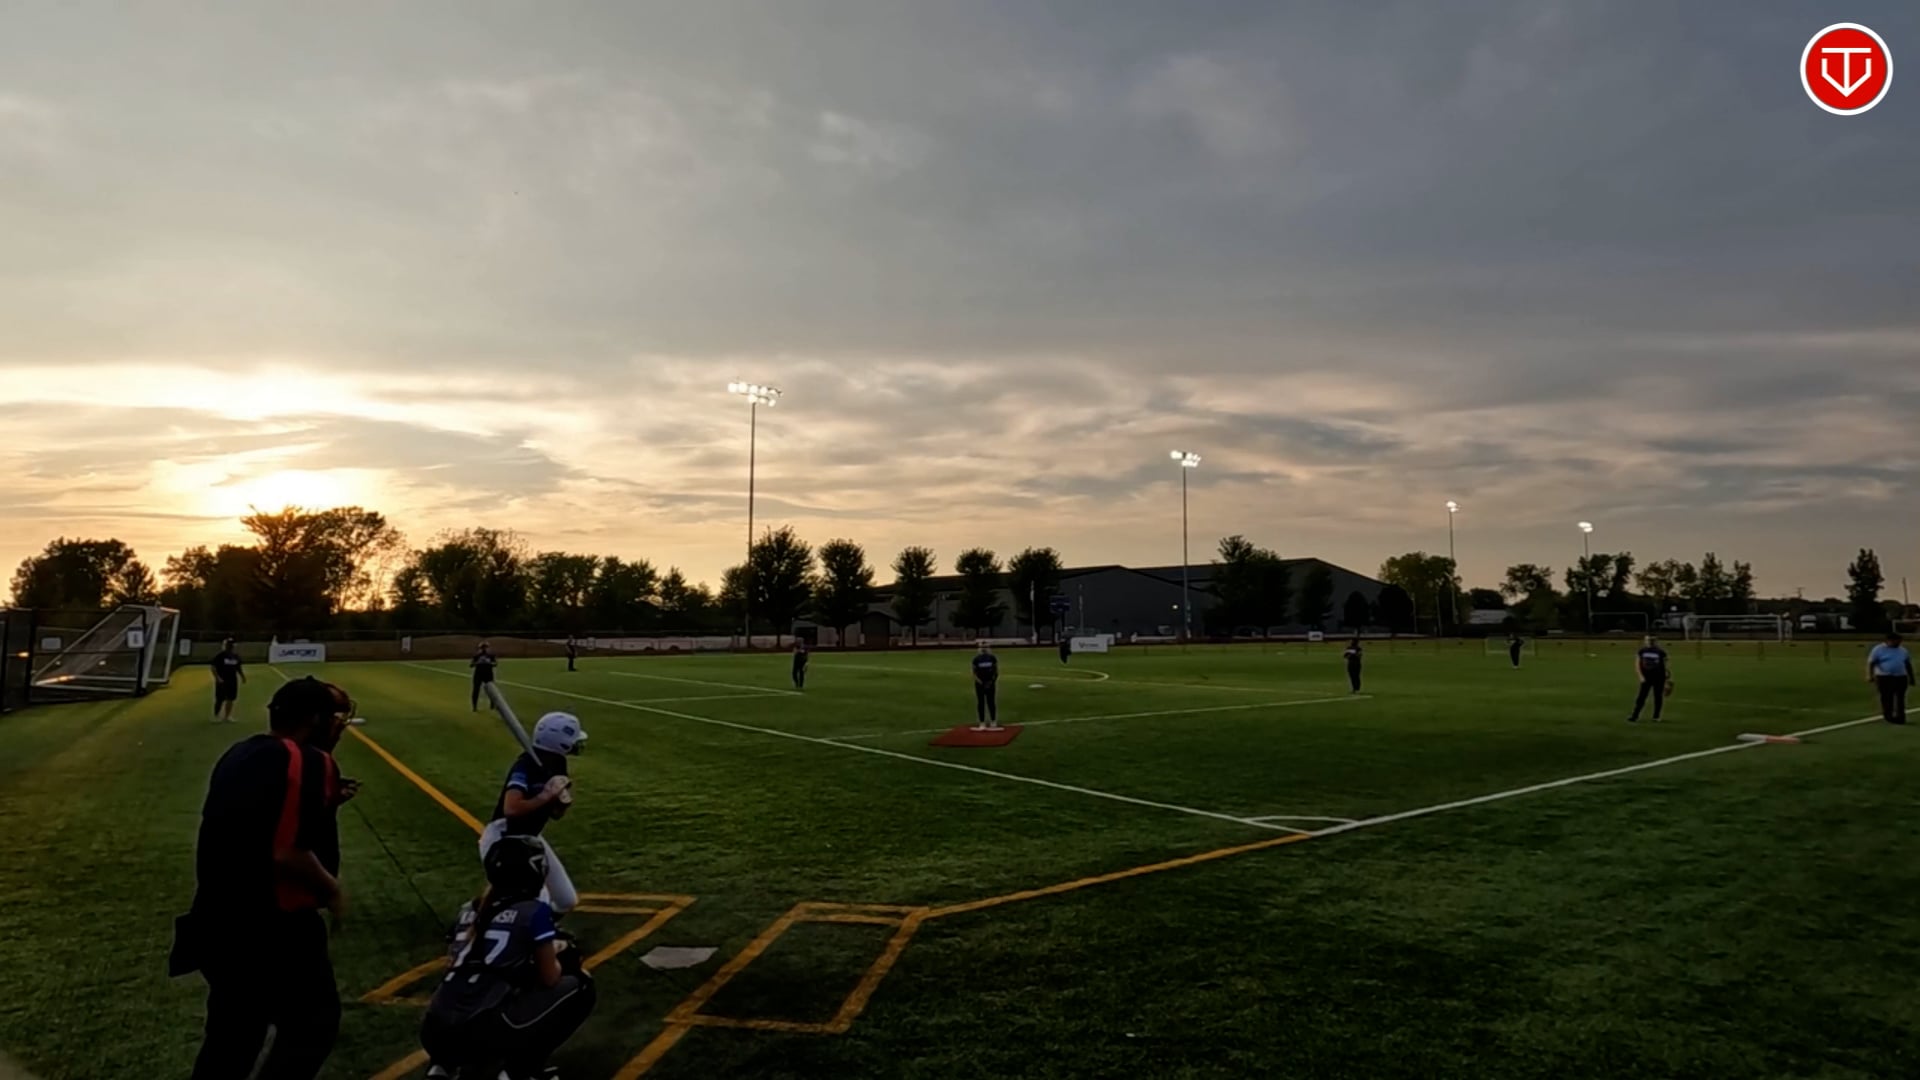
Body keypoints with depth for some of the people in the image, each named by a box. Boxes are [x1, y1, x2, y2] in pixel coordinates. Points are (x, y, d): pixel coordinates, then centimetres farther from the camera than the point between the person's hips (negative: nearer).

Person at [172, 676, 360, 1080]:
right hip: (273, 927, -9)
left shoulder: (239, 755, 10)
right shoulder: (310, 762, -17)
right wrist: (332, 890, -8)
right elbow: (290, 853, -24)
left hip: (218, 921, 9)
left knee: (230, 1033, 21)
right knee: (312, 1026, 5)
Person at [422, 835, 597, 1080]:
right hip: (483, 1032, -6)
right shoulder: (534, 912, -1)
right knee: (581, 988, 10)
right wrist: (551, 955, 29)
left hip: (435, 1032, 6)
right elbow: (549, 978, 6)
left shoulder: (470, 909, 15)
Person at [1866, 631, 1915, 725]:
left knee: (1900, 698, -1)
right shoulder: (1879, 649, -3)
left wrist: (1911, 678, 18)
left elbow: (1908, 664, 20)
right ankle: (1888, 716, 7)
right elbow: (1871, 663, -8)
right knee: (1886, 698, -2)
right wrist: (1870, 675, -19)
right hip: (1884, 678, -4)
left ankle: (1900, 717, 2)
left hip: (1901, 678, 4)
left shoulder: (1903, 650, 13)